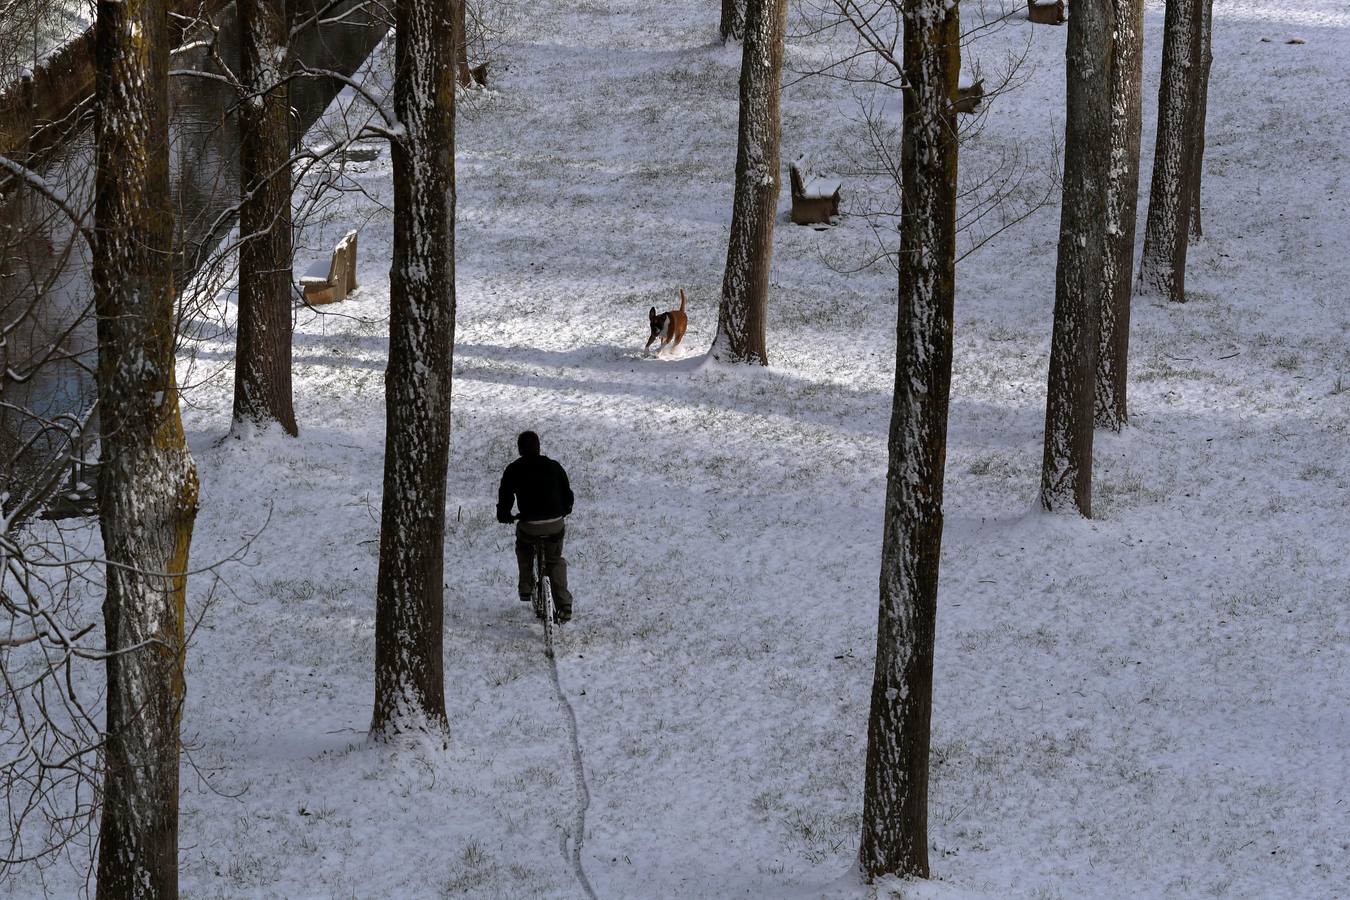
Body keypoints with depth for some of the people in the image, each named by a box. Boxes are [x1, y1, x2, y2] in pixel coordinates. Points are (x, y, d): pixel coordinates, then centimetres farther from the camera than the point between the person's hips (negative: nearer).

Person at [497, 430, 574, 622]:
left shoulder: (513, 470, 2)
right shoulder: (553, 466, 7)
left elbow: (505, 497, 4)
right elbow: (567, 494, 15)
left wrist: (504, 516, 24)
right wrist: (564, 511, 35)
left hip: (529, 526, -1)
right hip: (555, 526, 1)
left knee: (524, 548, 33)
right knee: (555, 561, 22)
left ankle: (526, 588, 26)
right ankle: (564, 605, 9)